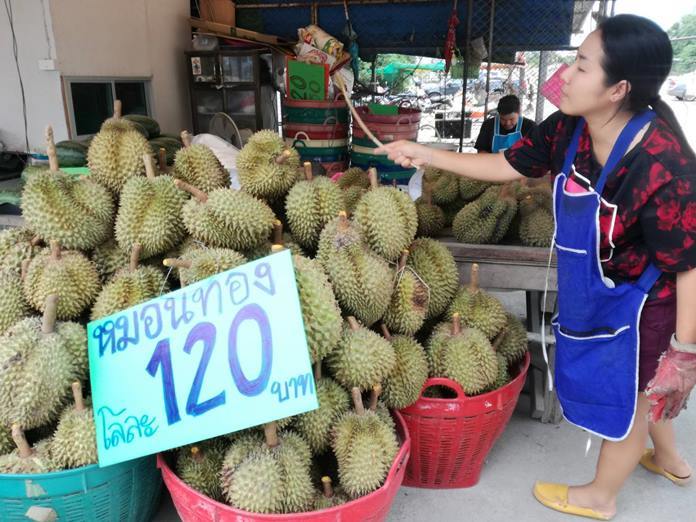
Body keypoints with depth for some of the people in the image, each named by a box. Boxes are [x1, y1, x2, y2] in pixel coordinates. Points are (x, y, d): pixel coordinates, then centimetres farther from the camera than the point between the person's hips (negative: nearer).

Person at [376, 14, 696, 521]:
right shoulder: (569, 128, -13)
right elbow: (507, 165, -1)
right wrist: (424, 155, -3)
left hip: (637, 304, -7)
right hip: (592, 293, 8)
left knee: (623, 396, 16)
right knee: (632, 384, 29)